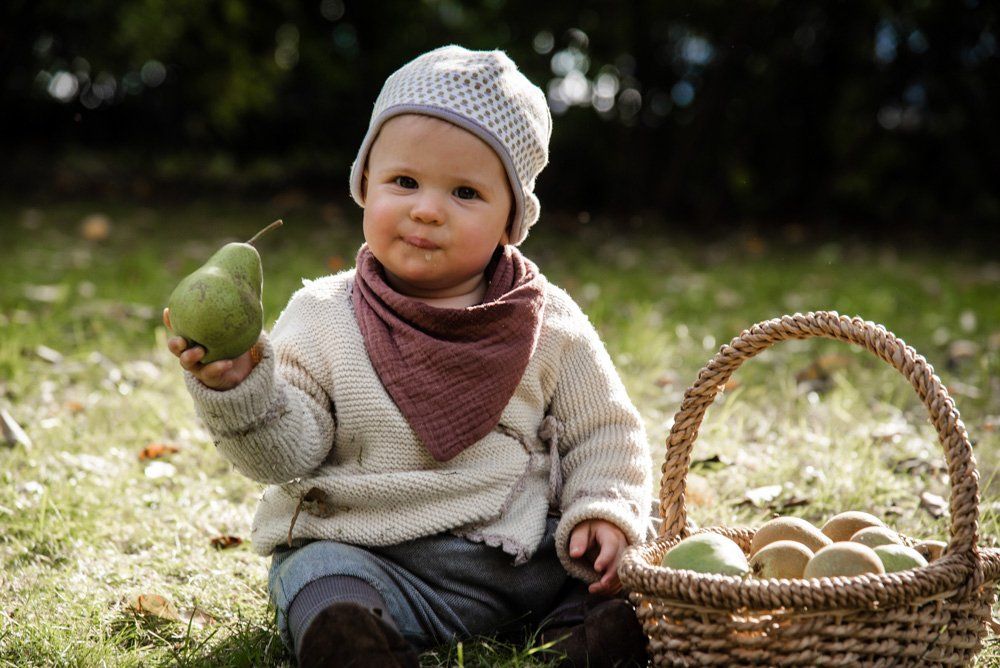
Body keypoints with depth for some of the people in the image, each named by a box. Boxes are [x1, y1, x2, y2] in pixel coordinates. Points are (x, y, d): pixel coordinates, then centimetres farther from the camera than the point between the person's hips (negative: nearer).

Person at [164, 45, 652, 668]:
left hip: (523, 549, 2)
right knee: (323, 582, -30)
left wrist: (604, 513, -9)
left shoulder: (548, 324, 2)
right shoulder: (323, 319, -1)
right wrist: (239, 387, -27)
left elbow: (602, 434, 8)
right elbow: (288, 452, -8)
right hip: (368, 555, -2)